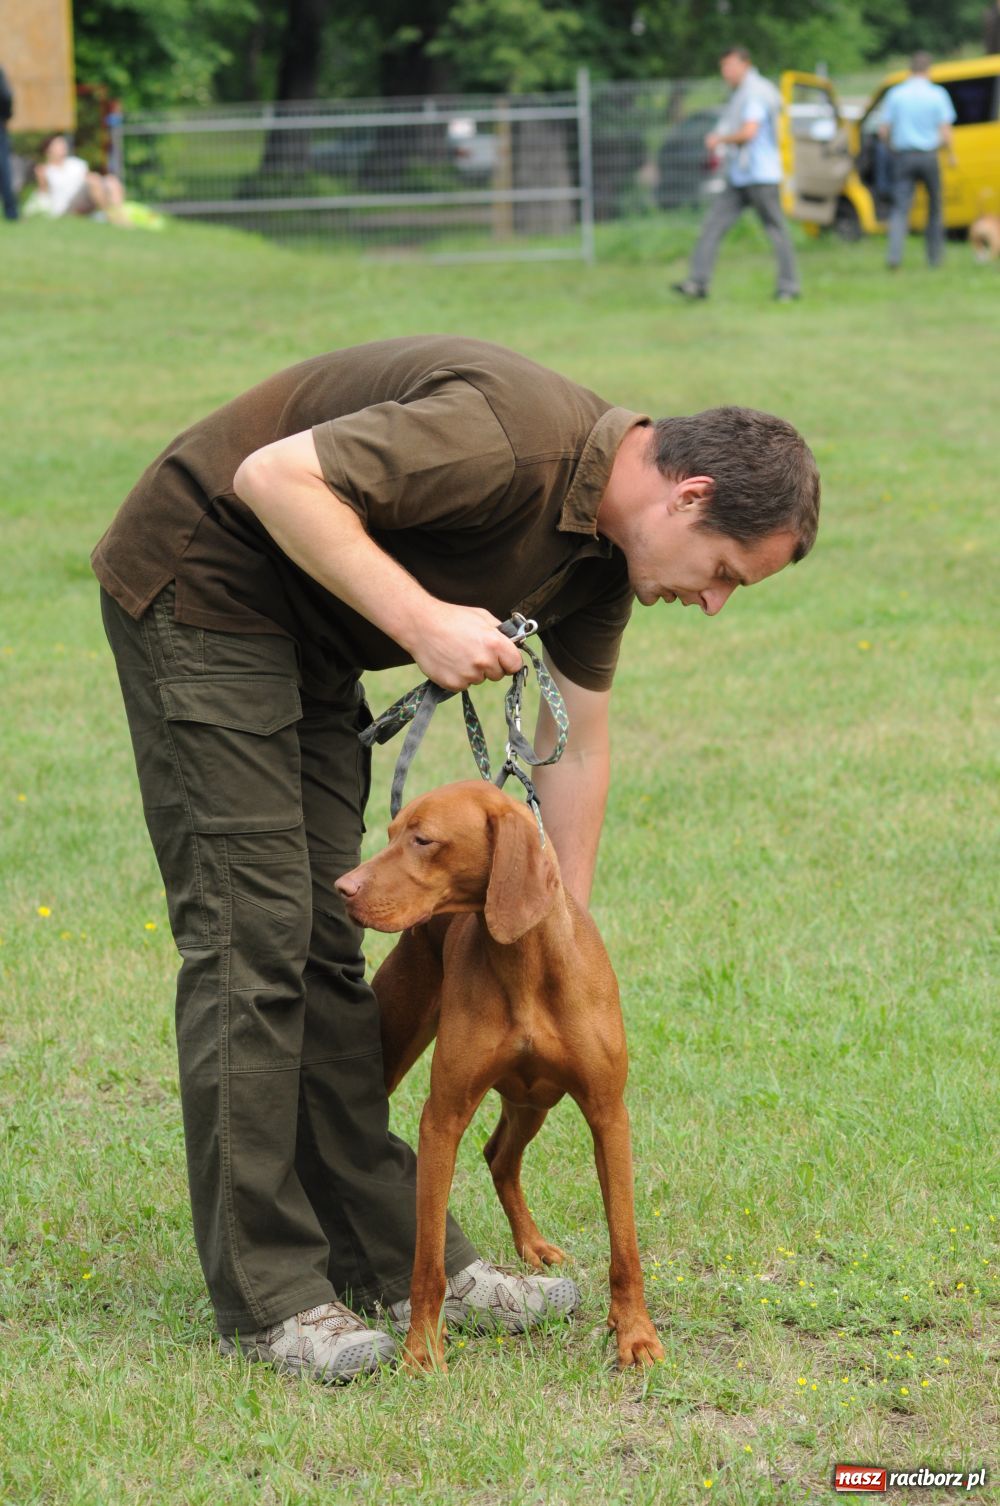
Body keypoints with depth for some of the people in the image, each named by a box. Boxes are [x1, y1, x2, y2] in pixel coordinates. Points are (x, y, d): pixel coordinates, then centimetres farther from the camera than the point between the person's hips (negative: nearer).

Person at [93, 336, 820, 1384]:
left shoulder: (603, 552, 1)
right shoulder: (513, 438, -28)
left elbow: (576, 749, 11)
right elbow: (274, 476, -31)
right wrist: (421, 620, -31)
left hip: (308, 631, 9)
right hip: (203, 585, -9)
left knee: (324, 941, 10)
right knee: (251, 933, -10)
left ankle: (394, 1258, 15)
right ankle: (266, 1299, -6)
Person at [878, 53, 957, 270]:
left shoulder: (896, 94, 0)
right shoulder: (937, 95, -5)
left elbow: (884, 130, 0)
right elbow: (945, 132, -10)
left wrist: (892, 146, 19)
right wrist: (951, 154, 7)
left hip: (903, 155, 1)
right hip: (929, 156, -1)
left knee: (900, 209, -3)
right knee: (935, 206, 16)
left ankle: (894, 254, -23)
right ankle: (935, 256, 23)